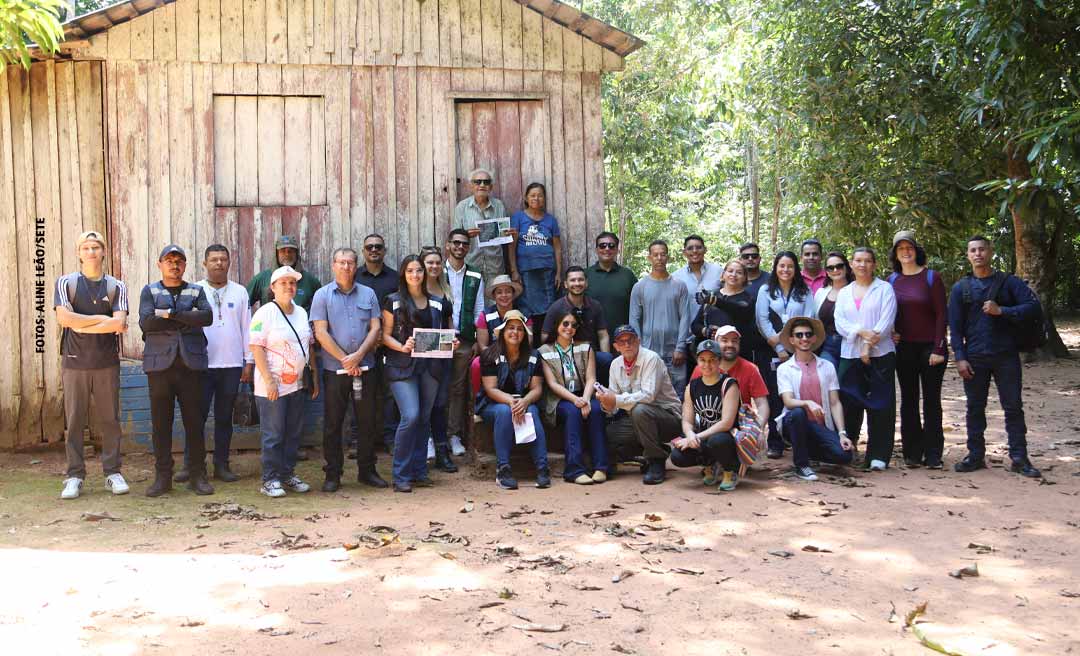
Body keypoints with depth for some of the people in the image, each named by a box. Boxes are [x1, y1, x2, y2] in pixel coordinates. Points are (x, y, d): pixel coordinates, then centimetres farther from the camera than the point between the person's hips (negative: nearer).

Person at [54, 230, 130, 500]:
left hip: (107, 363, 1)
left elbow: (120, 322, -8)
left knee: (109, 419, 3)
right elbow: (64, 317, -10)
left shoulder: (116, 287, 7)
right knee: (74, 420, 1)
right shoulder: (66, 283, 6)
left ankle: (113, 473, 10)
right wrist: (102, 319, -8)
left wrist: (81, 325, -10)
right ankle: (75, 476, 7)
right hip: (74, 362, 0)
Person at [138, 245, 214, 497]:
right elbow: (146, 322, -7)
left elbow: (207, 316, -6)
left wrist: (171, 315, -10)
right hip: (160, 363, 0)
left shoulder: (196, 291, 13)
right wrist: (186, 321, -7)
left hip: (191, 363, 1)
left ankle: (197, 476, 8)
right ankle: (163, 476, 10)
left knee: (194, 421, 1)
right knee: (161, 422, 2)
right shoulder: (150, 291, 10)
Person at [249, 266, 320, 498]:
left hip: (296, 384, 7)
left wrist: (314, 376, 13)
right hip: (272, 386, -6)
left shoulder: (301, 313, 12)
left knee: (293, 433, 11)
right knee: (273, 435, -2)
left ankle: (288, 474, 22)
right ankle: (270, 480, 6)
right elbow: (256, 348, -13)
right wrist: (269, 381, -19)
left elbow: (310, 346, 19)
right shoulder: (265, 313, -8)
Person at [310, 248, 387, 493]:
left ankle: (367, 470, 19)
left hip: (365, 368, 2)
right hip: (334, 369, -2)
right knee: (332, 424, 3)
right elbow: (320, 332, -6)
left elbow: (376, 328, 2)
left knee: (368, 421, 7)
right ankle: (332, 474, 12)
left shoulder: (368, 294, 8)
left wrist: (358, 355, -11)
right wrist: (344, 360, -11)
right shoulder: (323, 295, 1)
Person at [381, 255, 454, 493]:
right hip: (403, 366, -4)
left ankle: (419, 472, 17)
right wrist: (402, 347, -17)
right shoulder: (393, 301, 3)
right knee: (410, 416, -15)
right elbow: (385, 335, 0)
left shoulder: (438, 303, 12)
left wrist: (452, 343, -3)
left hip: (430, 366, 4)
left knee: (424, 418, 7)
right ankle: (401, 475, -6)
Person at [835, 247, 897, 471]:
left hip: (880, 354, -3)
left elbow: (886, 322, -5)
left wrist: (869, 345, -14)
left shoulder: (884, 289, 6)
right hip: (850, 354, 3)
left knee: (880, 406, -3)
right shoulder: (844, 293, 17)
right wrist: (861, 332, -14)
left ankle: (878, 455, 2)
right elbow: (840, 322, 4)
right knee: (849, 404, 0)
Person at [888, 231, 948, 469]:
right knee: (908, 400, 7)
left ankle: (933, 454, 7)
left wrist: (938, 348, -12)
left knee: (932, 400, 1)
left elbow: (941, 314, -6)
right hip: (904, 348, 4)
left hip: (930, 348, -3)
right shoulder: (892, 280, 7)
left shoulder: (931, 277, -3)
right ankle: (912, 453, 14)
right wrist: (889, 333, -2)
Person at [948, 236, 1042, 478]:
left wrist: (1001, 311, -16)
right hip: (974, 357, 1)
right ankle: (975, 455, 15)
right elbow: (955, 326, 4)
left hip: (1006, 355, -1)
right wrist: (960, 357, -4)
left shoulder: (1009, 282, 3)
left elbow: (1034, 305, -6)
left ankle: (1018, 458, 7)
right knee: (975, 408, 6)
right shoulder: (960, 288, 7)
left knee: (1014, 406, 1)